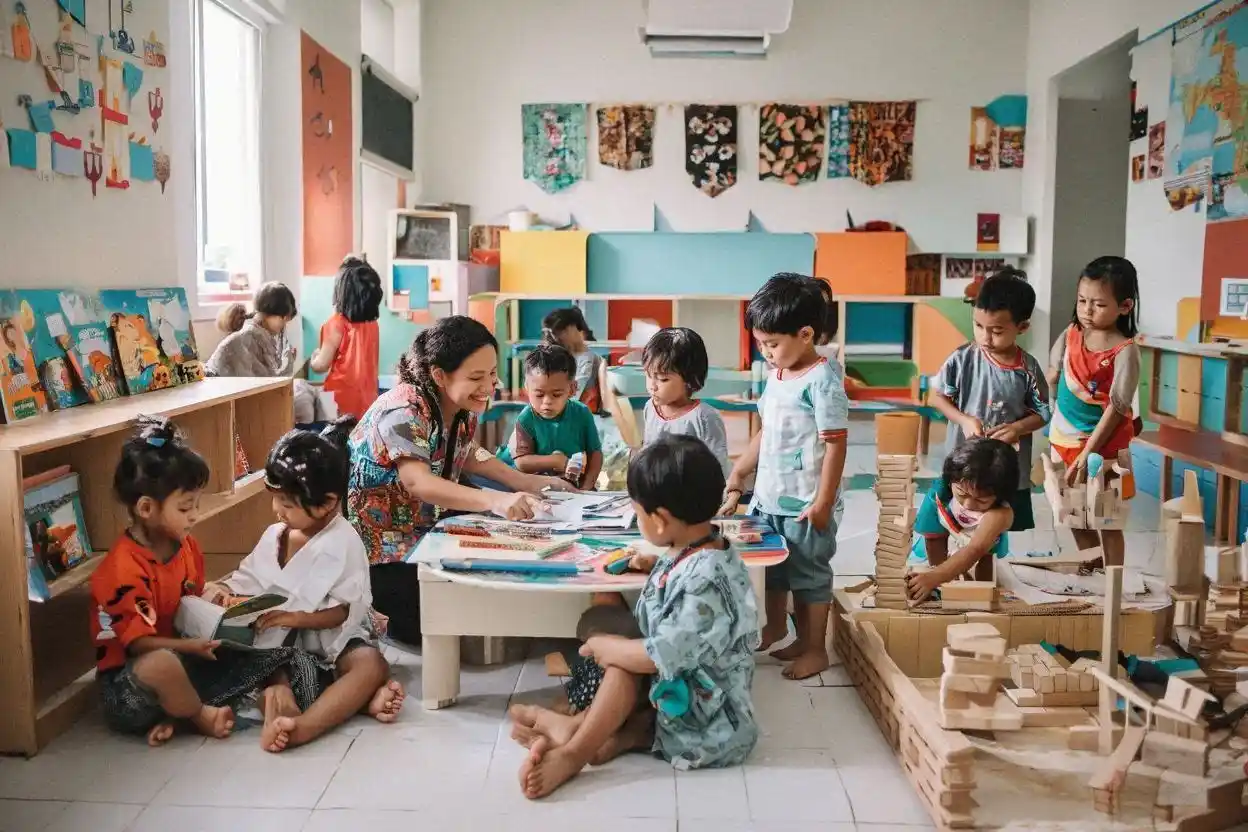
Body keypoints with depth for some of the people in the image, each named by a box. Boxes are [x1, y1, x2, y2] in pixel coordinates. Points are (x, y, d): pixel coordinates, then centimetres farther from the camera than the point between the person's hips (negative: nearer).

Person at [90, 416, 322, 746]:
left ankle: (177, 712, -15)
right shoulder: (123, 569, -21)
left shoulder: (185, 545, 5)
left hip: (185, 658, 8)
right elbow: (137, 643, -22)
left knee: (278, 654, -7)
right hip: (129, 682, -8)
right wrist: (190, 646, -35)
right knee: (160, 665, -45)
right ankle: (200, 715, -10)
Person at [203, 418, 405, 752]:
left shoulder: (343, 544, -11)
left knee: (372, 663, -33)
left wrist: (295, 617, -27)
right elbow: (248, 577, 18)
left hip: (332, 638, -5)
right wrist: (223, 588, -4)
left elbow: (345, 611, -16)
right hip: (280, 640, 5)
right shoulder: (274, 536, 8)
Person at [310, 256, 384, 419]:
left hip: (343, 397, -6)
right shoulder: (372, 322, 3)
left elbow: (322, 365, -10)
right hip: (367, 395, 6)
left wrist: (313, 359, 11)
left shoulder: (337, 323, -15)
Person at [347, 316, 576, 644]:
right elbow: (418, 483, -42)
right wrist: (495, 500, -57)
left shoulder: (463, 406, -4)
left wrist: (526, 482, -2)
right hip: (375, 542, -8)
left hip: (425, 528, 8)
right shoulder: (403, 412, -28)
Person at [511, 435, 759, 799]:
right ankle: (626, 732, -11)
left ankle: (573, 753, -14)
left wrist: (604, 646, -15)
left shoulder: (703, 582, -30)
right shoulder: (707, 548, 1)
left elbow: (663, 656, -29)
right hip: (696, 691, 10)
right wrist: (656, 565, 15)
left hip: (708, 723, -10)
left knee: (622, 660, -15)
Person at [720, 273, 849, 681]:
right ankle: (775, 626, 45)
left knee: (810, 574, 6)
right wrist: (736, 477, 16)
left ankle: (815, 649, 22)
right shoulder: (776, 375, 7)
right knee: (771, 566, 22)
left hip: (804, 504, -8)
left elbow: (835, 444, -19)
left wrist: (824, 503, -19)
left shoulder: (822, 379, -17)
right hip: (769, 497, 8)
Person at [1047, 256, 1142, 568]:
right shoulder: (1071, 335, -2)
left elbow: (1116, 408, -18)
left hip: (1102, 446, -6)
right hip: (1063, 441, 6)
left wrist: (1087, 454, -20)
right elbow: (1052, 377, 12)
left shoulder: (1125, 352, -18)